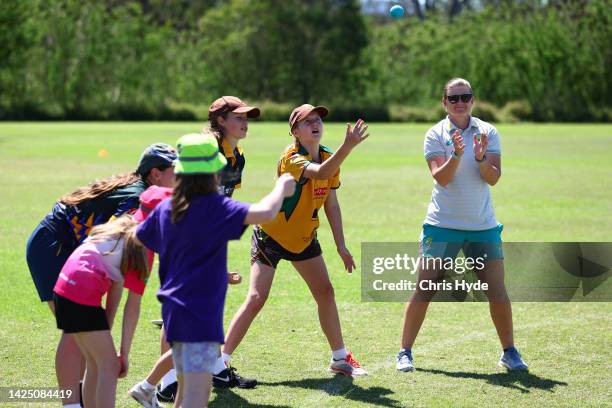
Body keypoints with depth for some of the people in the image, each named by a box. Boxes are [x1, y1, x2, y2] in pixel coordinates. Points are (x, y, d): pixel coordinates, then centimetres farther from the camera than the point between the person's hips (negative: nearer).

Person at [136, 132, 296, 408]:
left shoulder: (166, 208, 8)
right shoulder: (214, 207, -14)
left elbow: (139, 238, 25)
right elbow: (264, 213, -26)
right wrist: (282, 188, -8)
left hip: (174, 310, 9)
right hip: (201, 313, -8)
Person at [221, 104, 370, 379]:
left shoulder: (329, 158, -2)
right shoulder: (291, 158, -25)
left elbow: (331, 205, 5)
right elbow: (320, 173, -46)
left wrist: (341, 245, 1)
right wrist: (348, 146, -57)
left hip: (304, 237, 7)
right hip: (271, 235, -7)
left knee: (325, 292, 10)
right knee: (256, 299, -14)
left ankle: (340, 358, 24)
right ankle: (220, 361, -8)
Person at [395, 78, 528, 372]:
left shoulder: (487, 132, 2)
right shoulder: (435, 135, -3)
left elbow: (493, 178, -6)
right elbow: (440, 178, -15)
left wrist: (481, 159, -25)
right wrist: (457, 154, -31)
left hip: (483, 226, 2)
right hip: (441, 226, -1)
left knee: (497, 292, -1)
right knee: (423, 291, -3)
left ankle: (509, 353, 15)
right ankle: (405, 352, 9)